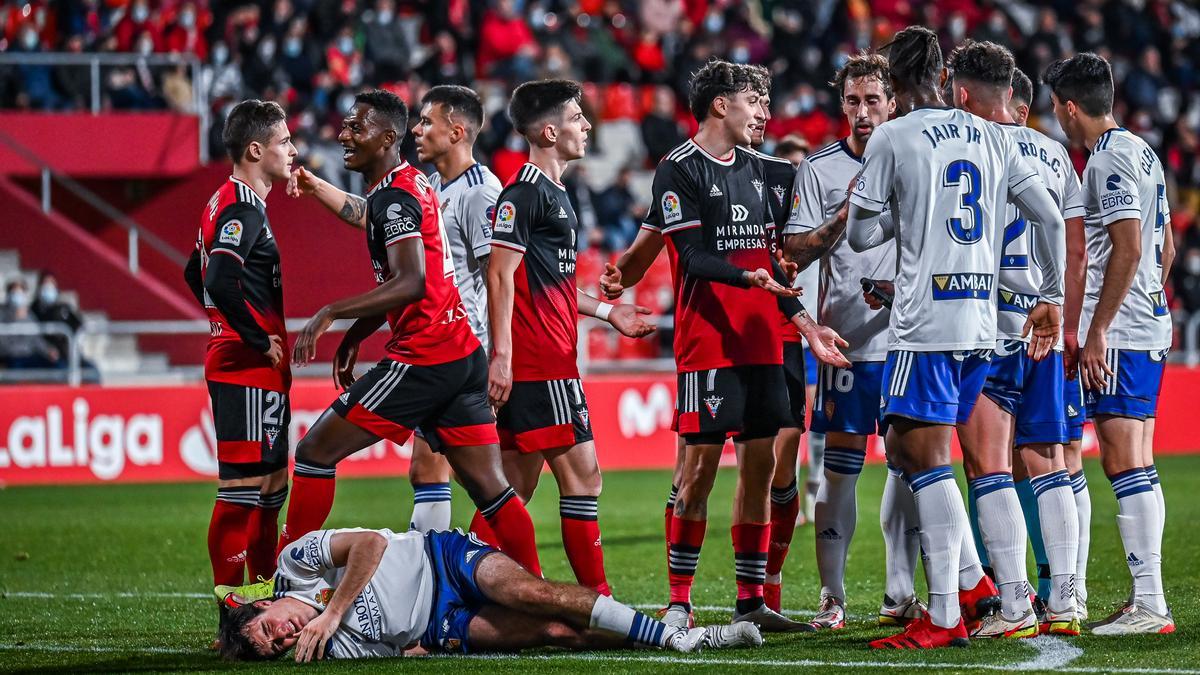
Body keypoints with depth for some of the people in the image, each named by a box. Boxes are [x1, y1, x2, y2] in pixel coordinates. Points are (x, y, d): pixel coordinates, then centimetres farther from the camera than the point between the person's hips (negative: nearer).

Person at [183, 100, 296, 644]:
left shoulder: (231, 204, 16)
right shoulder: (241, 208, -16)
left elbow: (196, 274, 28)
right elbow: (220, 281, -30)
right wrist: (258, 339, -20)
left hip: (258, 370, 11)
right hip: (248, 370, -11)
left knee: (269, 485, 15)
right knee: (243, 487, -10)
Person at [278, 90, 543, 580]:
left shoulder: (394, 196, -13)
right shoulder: (411, 184, 17)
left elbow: (410, 284, -25)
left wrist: (330, 313, -25)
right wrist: (354, 336, 25)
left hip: (422, 357, -10)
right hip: (464, 354, 10)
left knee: (316, 452, -3)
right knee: (489, 488, 8)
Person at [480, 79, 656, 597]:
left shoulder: (551, 191, 20)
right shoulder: (525, 193, -11)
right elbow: (500, 275, -16)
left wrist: (607, 312, 29)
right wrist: (501, 354, -21)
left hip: (550, 358, 10)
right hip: (538, 364, -10)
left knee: (516, 487, 8)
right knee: (582, 473, -8)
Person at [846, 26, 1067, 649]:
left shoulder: (891, 138, -4)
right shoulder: (990, 137, 11)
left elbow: (860, 236, 0)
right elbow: (1052, 219, 10)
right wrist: (1052, 299, 17)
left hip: (924, 323, -6)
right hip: (981, 322, 6)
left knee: (926, 460, -5)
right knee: (906, 449, 18)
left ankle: (944, 617, -8)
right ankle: (972, 581, 12)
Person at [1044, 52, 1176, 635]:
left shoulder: (1109, 160, -13)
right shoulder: (1142, 152, 16)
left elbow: (1129, 248, -21)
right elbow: (1164, 247, 22)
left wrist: (1096, 331, -20)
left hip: (1118, 332, -10)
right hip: (1150, 327, 10)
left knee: (1124, 462, -11)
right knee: (1137, 465, 11)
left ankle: (1149, 604, -14)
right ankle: (1147, 602, 12)